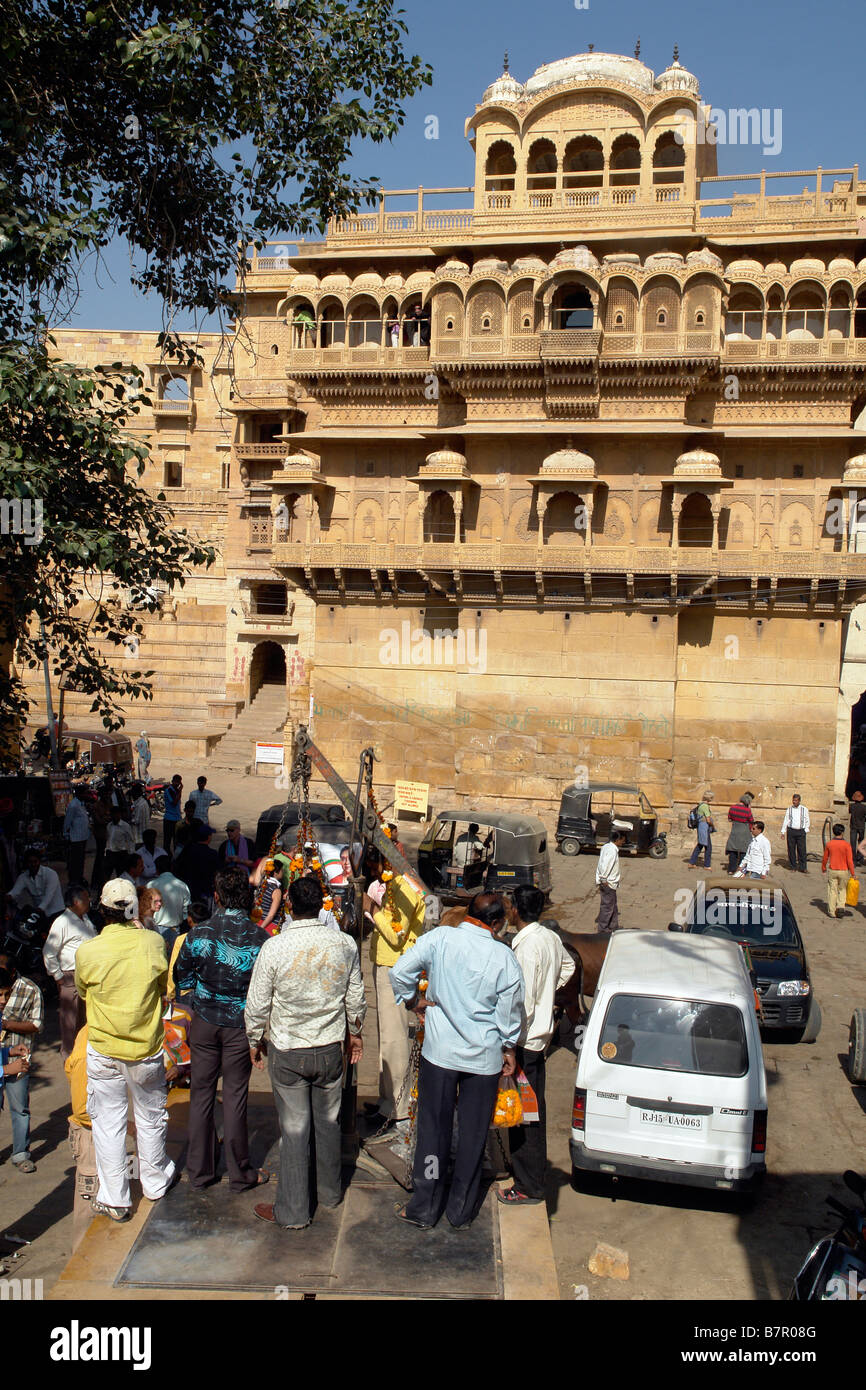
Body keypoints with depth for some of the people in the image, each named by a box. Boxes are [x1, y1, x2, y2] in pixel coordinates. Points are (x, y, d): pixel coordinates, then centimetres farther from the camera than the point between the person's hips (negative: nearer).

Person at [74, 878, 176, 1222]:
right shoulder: (153, 943, -14)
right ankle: (155, 1182, 35)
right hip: (147, 1049, 1)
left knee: (107, 1123, 11)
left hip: (103, 1051, -1)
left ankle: (114, 1199, 19)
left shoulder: (87, 952, -16)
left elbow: (82, 992, 5)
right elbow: (166, 988, 2)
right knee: (150, 1118, 18)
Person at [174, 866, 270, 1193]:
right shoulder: (261, 938, -14)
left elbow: (182, 980, 0)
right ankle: (239, 1174, 21)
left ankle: (199, 1172, 24)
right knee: (235, 1096, 9)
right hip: (241, 1023, -1)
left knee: (201, 1093, 13)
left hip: (204, 1021, 1)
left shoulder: (198, 934, -13)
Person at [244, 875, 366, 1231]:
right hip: (331, 1048, 3)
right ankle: (330, 1191, 37)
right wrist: (355, 1032, 20)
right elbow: (356, 998, 3)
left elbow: (257, 1004, -9)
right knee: (328, 1122, 19)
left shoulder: (274, 947, -18)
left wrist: (254, 1041, 8)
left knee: (294, 1128, 8)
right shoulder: (345, 944, -9)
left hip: (287, 1052, -3)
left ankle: (293, 1211, 19)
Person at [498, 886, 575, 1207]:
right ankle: (535, 1171, 34)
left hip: (524, 1040, -9)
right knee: (534, 1109, 20)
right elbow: (567, 966, 24)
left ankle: (528, 1187, 11)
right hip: (541, 1034, 9)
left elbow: (523, 1005, -24)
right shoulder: (551, 937, 3)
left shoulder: (527, 947, -24)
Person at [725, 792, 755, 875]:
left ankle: (731, 869, 12)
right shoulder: (747, 810, -16)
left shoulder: (732, 808, -3)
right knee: (743, 852, 6)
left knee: (733, 851, 11)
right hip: (744, 833, -4)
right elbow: (752, 821, -3)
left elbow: (729, 819, 9)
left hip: (734, 832, 4)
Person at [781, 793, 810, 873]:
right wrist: (783, 832, 5)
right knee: (791, 849, 1)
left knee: (802, 849, -5)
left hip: (801, 831, -1)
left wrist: (806, 830, 4)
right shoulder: (789, 809, 7)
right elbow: (786, 820, 8)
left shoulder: (804, 809, 7)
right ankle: (794, 867, 10)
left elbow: (807, 821, 14)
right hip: (791, 831, 1)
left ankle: (803, 868, 1)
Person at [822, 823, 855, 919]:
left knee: (832, 890, 9)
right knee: (842, 890, 17)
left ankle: (831, 912, 12)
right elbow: (850, 860, -11)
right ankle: (841, 907, 1)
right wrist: (852, 873, -3)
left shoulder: (829, 844, -5)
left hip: (832, 871, 1)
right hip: (843, 871, -1)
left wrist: (823, 868, 22)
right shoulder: (846, 845, -12)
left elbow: (825, 858, 5)